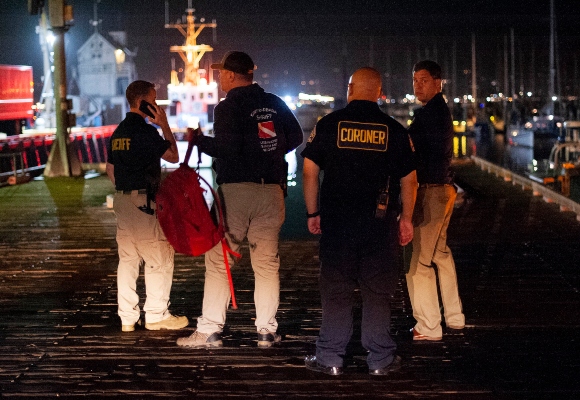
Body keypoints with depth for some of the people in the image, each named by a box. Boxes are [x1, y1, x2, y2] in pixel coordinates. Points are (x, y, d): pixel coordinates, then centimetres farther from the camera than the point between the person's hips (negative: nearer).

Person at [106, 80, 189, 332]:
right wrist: (165, 125, -3)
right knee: (160, 257, -1)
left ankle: (127, 317, 12)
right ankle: (156, 315, 1)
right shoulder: (146, 131, -13)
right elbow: (173, 156, -7)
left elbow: (110, 169, 19)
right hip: (144, 200, -9)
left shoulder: (119, 132, 14)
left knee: (127, 257, 10)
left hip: (122, 199, 9)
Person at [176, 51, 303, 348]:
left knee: (218, 261, 1)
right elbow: (295, 137, 13)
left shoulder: (228, 107, -8)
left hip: (235, 188, -5)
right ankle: (267, 331, 10)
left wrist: (199, 141, -3)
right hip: (271, 189, 5)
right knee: (267, 262, 9)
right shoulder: (274, 103, 10)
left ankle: (209, 330, -1)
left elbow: (226, 148, -18)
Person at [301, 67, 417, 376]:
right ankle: (380, 359, 12)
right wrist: (406, 218, 15)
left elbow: (310, 170, -1)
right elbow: (409, 179, 4)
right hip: (380, 222, 0)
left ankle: (330, 358, 11)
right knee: (378, 291, 7)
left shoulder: (329, 124, 0)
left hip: (337, 220, 0)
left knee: (335, 289, 7)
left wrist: (312, 212, 8)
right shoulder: (393, 129, 1)